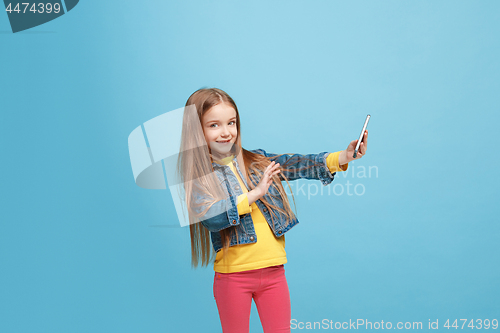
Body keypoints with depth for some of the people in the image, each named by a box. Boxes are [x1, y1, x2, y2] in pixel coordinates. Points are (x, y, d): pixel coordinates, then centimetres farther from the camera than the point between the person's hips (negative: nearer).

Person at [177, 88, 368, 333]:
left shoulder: (257, 161, 7)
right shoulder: (198, 177, -5)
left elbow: (300, 164, -4)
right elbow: (210, 216, -23)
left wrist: (345, 156, -18)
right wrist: (256, 192, -18)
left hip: (274, 272, 3)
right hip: (233, 276, -3)